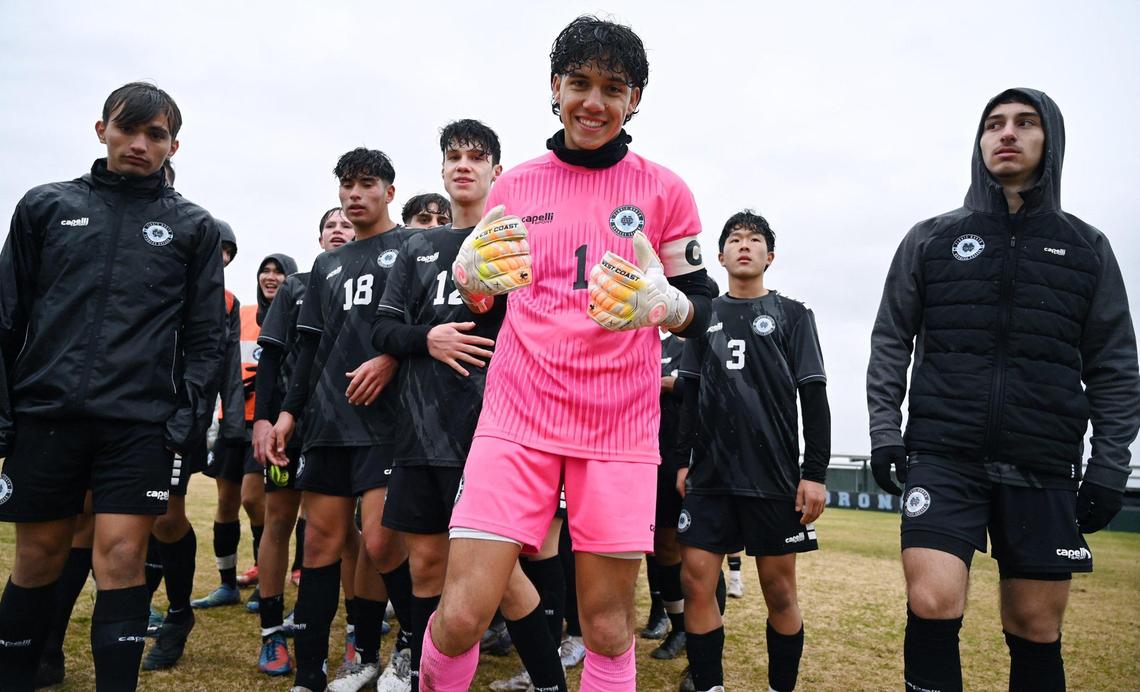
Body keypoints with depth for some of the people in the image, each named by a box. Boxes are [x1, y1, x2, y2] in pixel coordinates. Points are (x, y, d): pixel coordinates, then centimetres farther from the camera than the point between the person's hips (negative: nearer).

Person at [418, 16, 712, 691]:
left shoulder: (664, 190, 3)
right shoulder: (515, 185, 8)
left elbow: (700, 310, 6)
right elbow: (477, 298, 14)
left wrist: (656, 301, -16)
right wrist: (475, 272, -9)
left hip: (619, 428, 0)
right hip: (518, 416, 1)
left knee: (608, 626, 3)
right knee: (461, 615, -5)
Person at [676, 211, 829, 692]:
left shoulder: (792, 315, 7)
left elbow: (814, 397, 2)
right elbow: (689, 394, 13)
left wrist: (814, 473, -6)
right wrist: (682, 460, 5)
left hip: (774, 473, -2)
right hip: (709, 473, 2)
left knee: (779, 590, 2)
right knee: (696, 580, -3)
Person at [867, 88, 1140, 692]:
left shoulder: (1088, 248, 10)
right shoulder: (929, 240, 8)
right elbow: (890, 342, 8)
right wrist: (883, 430, -2)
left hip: (1044, 471, 2)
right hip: (942, 459, -1)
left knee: (1036, 632, 7)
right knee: (933, 608, -14)